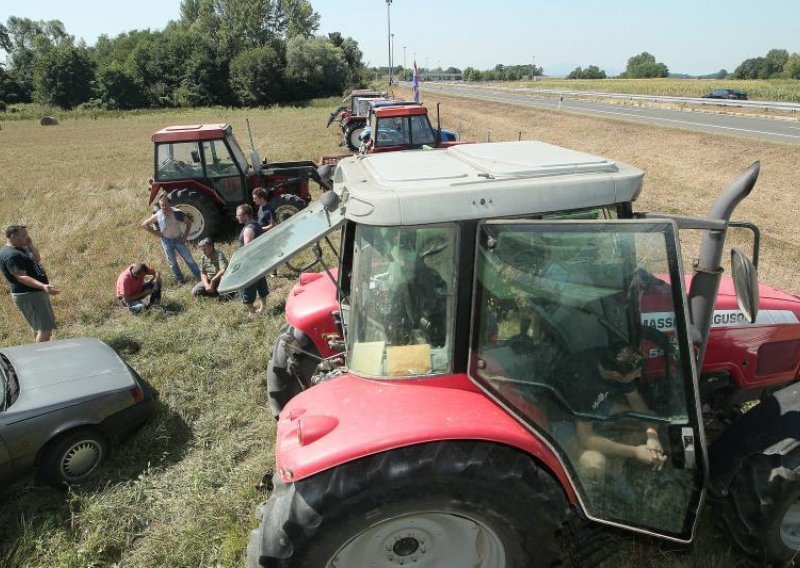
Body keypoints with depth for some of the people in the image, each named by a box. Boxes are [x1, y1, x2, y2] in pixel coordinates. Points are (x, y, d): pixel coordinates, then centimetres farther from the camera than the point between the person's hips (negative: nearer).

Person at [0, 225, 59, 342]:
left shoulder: (20, 248, 9)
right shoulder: (11, 255, -21)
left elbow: (37, 259, 20)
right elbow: (21, 277, -29)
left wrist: (30, 245, 3)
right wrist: (43, 286, -41)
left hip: (35, 293, 11)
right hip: (28, 296, -11)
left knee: (38, 326, 22)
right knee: (46, 328, -12)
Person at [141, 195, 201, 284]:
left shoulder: (177, 213, -19)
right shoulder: (157, 216, -16)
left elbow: (189, 222, -6)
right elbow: (144, 225, -3)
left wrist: (185, 236, -9)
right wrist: (156, 233, -6)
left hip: (179, 239, -1)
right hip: (166, 241, 1)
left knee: (189, 259, 3)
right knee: (172, 262, 11)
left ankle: (200, 277, 15)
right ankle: (180, 280, 27)